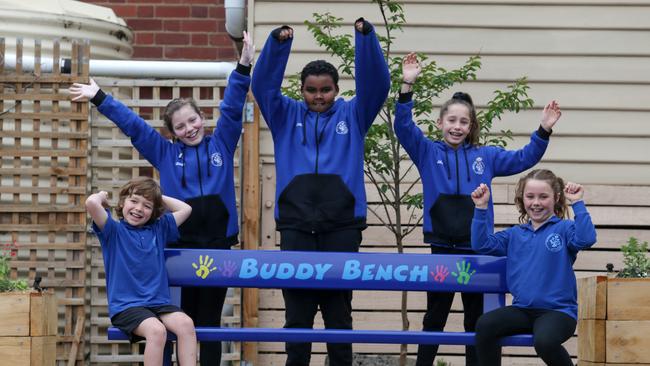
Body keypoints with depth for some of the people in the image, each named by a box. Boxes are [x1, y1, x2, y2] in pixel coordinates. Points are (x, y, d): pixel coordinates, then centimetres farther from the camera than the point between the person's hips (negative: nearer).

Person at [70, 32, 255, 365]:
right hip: (178, 244, 0)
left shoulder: (221, 145, 11)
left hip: (218, 243, 0)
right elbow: (132, 124, 11)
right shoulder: (165, 153, 11)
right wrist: (99, 98, 10)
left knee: (210, 319, 6)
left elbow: (232, 108, 5)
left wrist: (243, 66, -5)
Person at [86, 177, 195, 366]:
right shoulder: (114, 230, 2)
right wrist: (102, 196, 6)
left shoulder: (158, 229, 17)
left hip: (159, 303, 5)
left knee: (186, 324, -25)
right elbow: (91, 203, -15)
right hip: (126, 306, -5)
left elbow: (185, 209, 26)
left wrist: (160, 198, 22)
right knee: (157, 330, -32)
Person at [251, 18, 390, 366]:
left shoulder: (353, 115, 11)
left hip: (342, 226, -1)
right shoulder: (286, 116, 13)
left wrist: (366, 37, -14)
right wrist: (277, 43, -14)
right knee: (297, 312, 3)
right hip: (295, 226, 1)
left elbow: (375, 83, -1)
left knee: (338, 311, 5)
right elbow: (263, 85, 1)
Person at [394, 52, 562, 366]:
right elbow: (404, 127, -9)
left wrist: (544, 130, 0)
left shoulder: (485, 156, 10)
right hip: (441, 249, -2)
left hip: (477, 249, 2)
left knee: (476, 321, 9)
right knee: (434, 319, 8)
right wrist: (407, 87, -21)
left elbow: (523, 159, 14)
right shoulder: (428, 152, 3)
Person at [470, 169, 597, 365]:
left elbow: (586, 239, -19)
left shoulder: (564, 229, 0)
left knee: (545, 341, -35)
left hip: (558, 310, -4)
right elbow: (482, 244, 10)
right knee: (485, 324, -23)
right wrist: (481, 208, 3)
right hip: (522, 310, 5)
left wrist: (577, 203, -20)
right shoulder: (515, 234, 15)